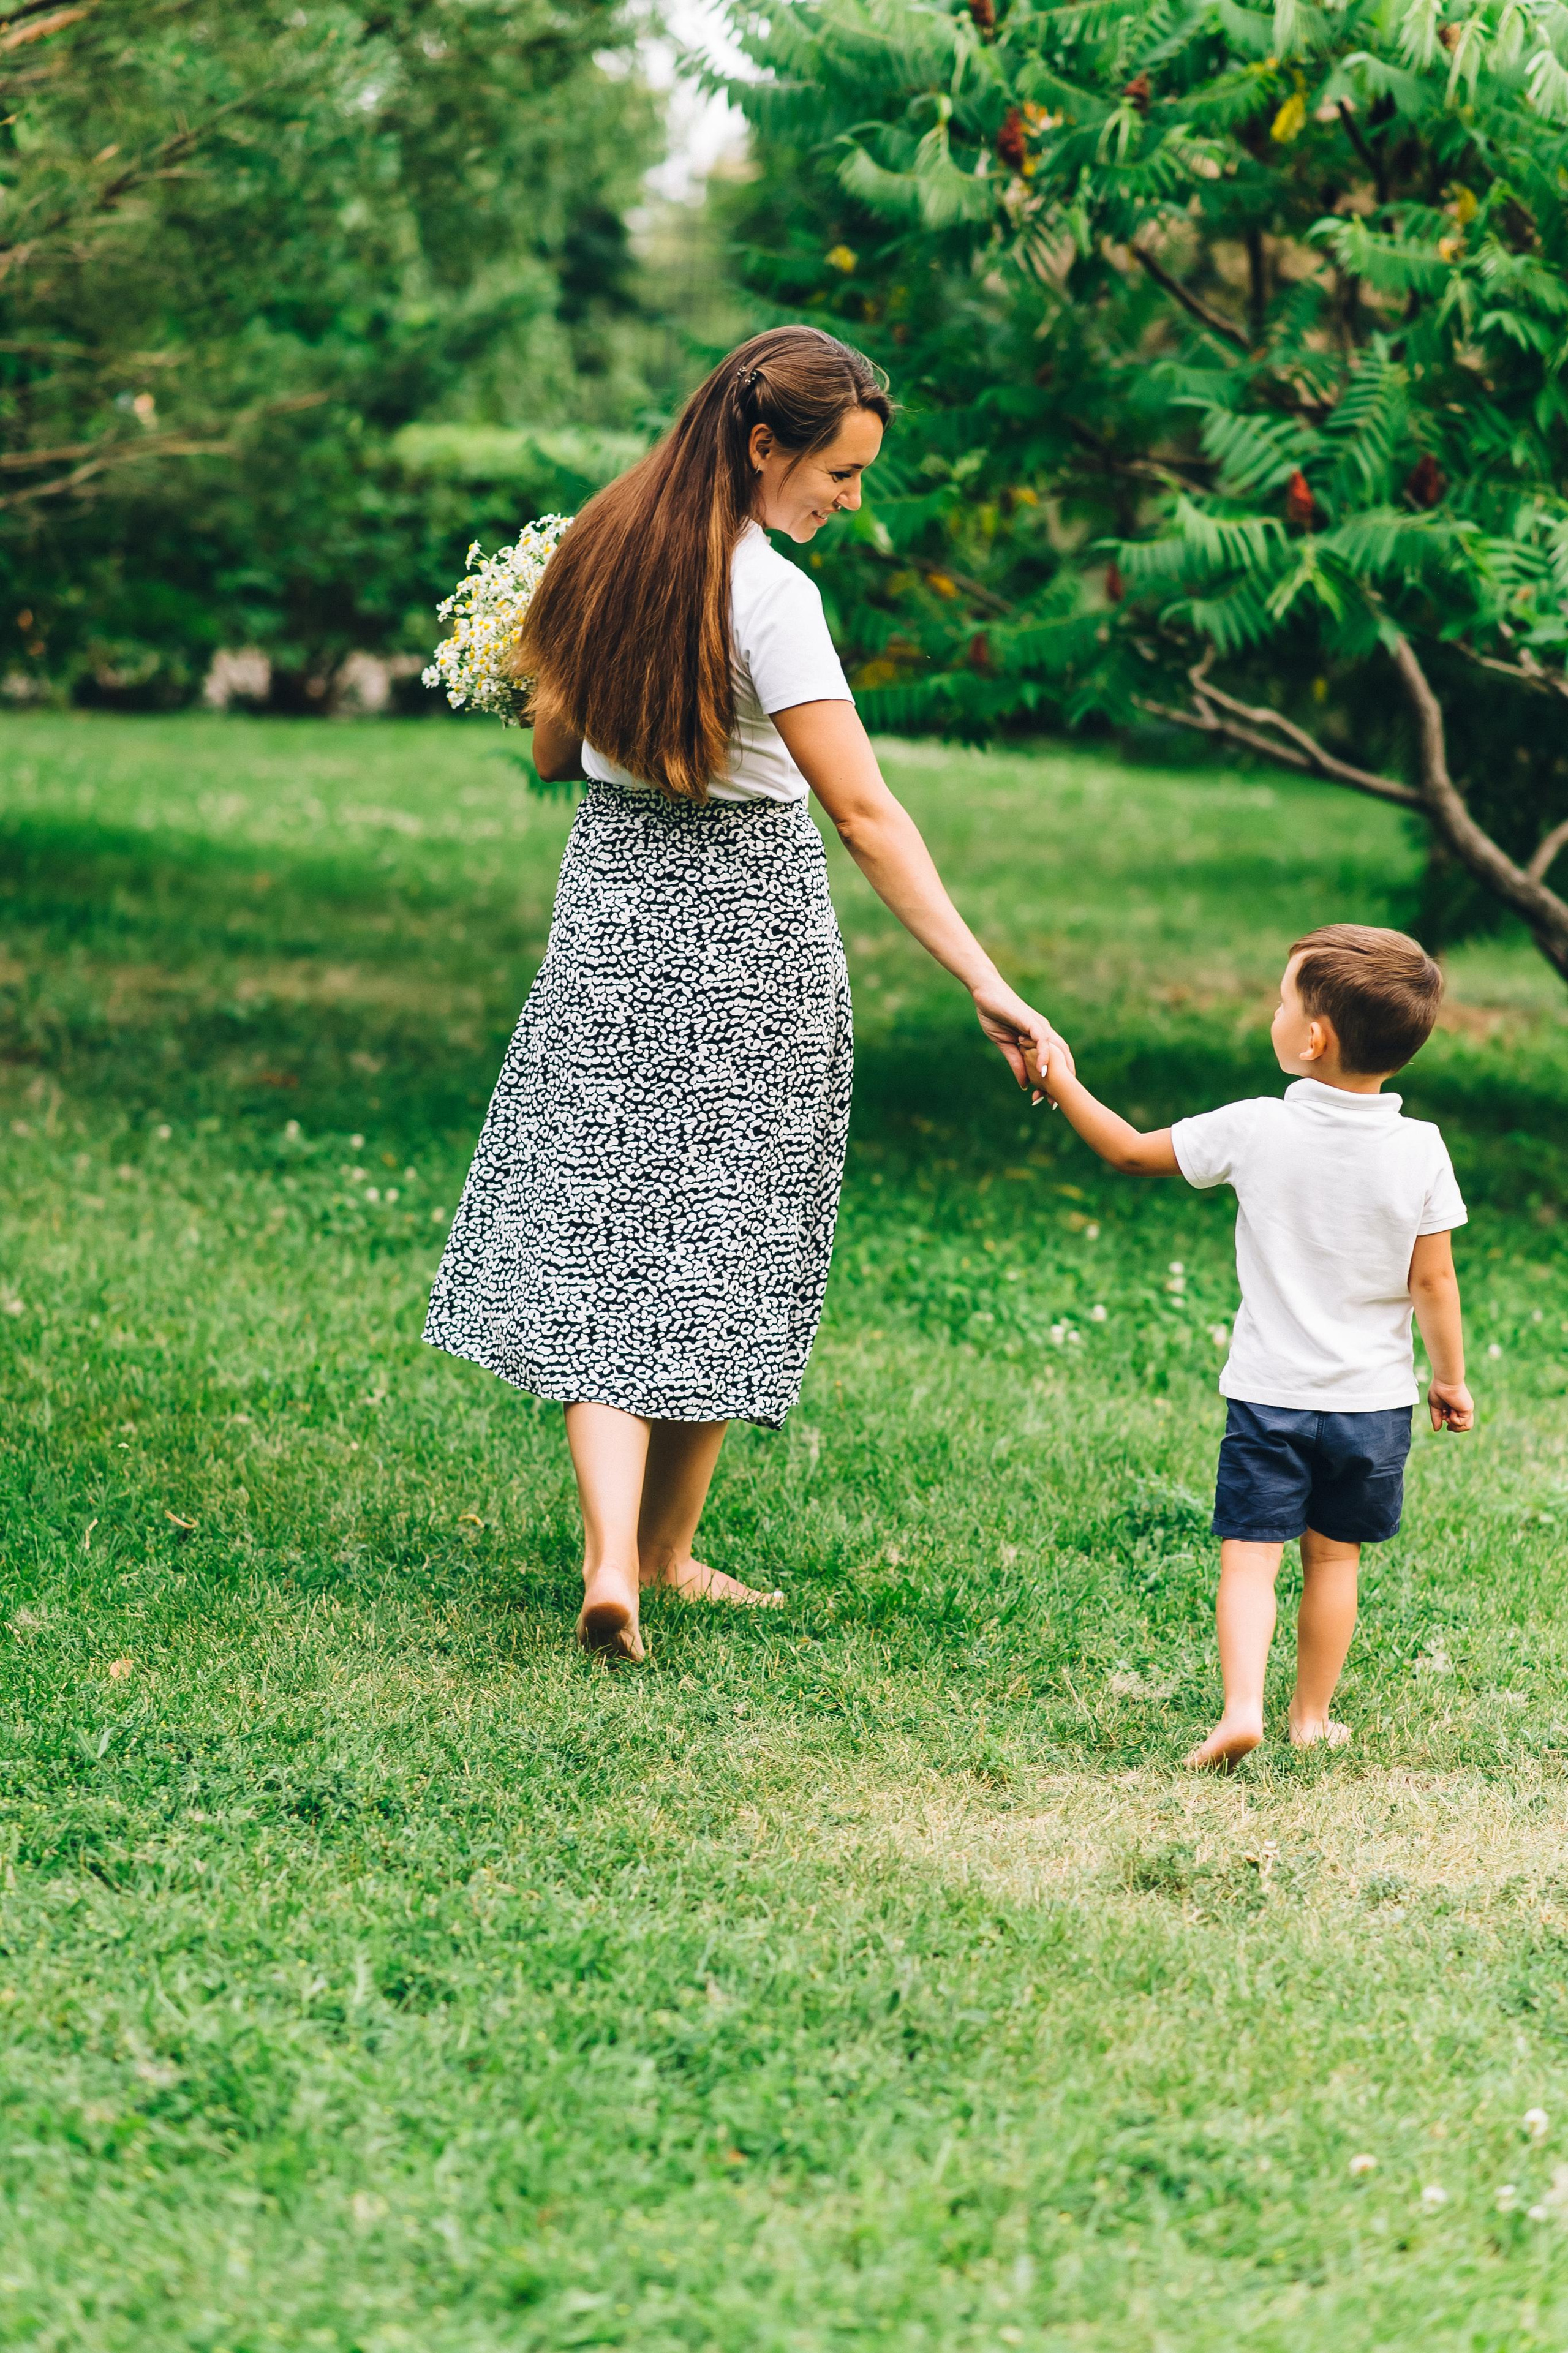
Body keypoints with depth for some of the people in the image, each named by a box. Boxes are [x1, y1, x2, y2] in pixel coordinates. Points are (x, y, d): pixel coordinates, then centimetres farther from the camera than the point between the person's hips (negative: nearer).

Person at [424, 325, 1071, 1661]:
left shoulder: (606, 545, 2)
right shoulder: (767, 593, -18)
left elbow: (552, 751, 12)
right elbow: (864, 811, -22)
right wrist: (986, 985, -24)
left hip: (612, 908, 5)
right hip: (745, 934, -5)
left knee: (605, 1238, 3)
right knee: (725, 1247, 9)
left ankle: (612, 1558, -11)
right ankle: (666, 1550, 21)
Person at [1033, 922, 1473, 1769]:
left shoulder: (1254, 1129, -12)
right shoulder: (1421, 1151, -10)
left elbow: (1132, 1153, 0)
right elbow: (1432, 1280, -6)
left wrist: (1063, 1084, 13)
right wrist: (1450, 1377, 8)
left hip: (1270, 1392, -2)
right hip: (1375, 1398, 2)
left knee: (1250, 1554, 0)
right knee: (1333, 1556, 15)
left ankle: (1242, 1707, -17)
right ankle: (1312, 1716, 24)